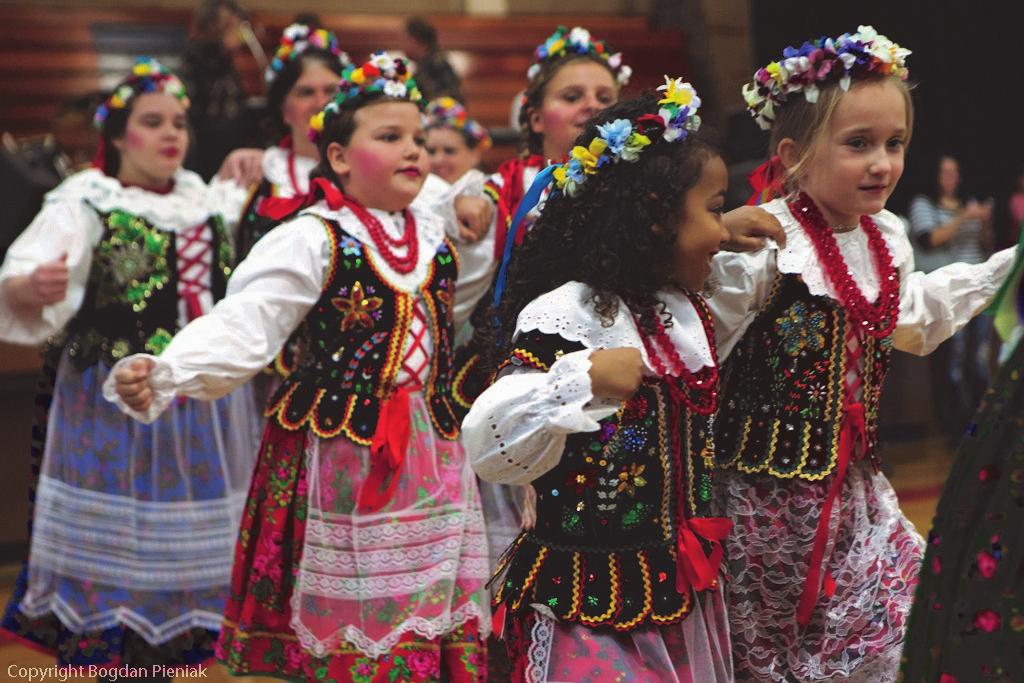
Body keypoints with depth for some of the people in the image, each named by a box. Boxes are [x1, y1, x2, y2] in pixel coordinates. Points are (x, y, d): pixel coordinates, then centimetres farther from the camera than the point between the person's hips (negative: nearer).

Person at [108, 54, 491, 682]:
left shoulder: (433, 230, 9)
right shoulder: (311, 240, -12)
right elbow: (241, 329, -23)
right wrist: (160, 376, -38)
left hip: (431, 452, 6)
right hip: (343, 454, -6)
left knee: (435, 622, 8)